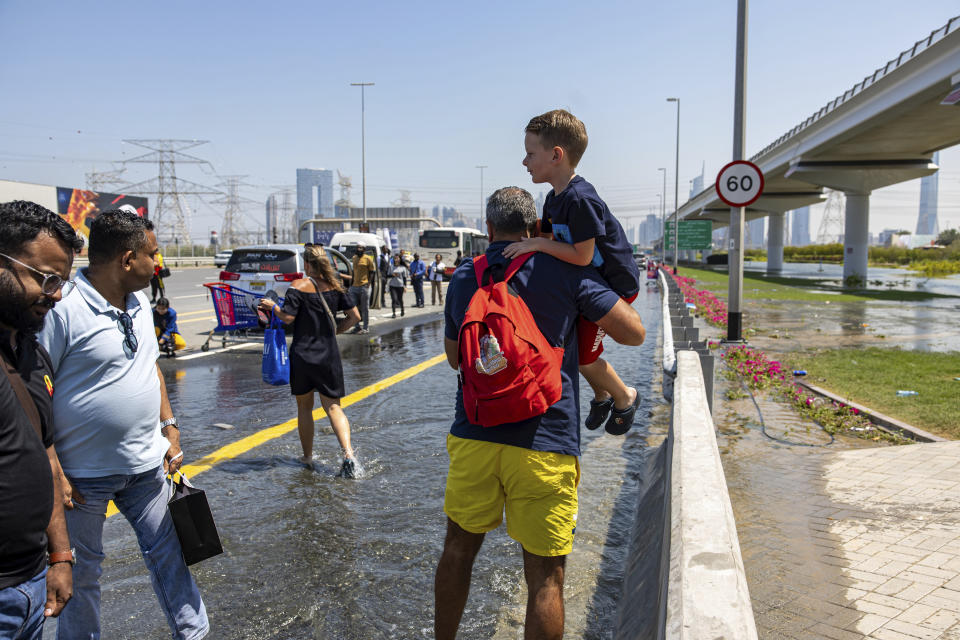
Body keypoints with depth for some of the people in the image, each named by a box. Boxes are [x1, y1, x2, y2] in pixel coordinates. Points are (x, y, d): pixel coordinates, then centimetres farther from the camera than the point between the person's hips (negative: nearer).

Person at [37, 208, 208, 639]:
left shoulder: (139, 301, 5)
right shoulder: (63, 308, -20)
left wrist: (169, 429, 11)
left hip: (147, 464, 6)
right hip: (85, 473, -6)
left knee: (168, 553, 13)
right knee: (80, 569, 13)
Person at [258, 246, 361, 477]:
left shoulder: (298, 286, -9)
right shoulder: (335, 285, 4)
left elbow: (287, 317, -16)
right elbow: (355, 316, 4)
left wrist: (273, 306, 3)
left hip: (303, 355, -2)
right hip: (329, 355, 3)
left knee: (304, 406, 14)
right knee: (333, 407, 5)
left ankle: (307, 456, 23)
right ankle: (348, 454, -13)